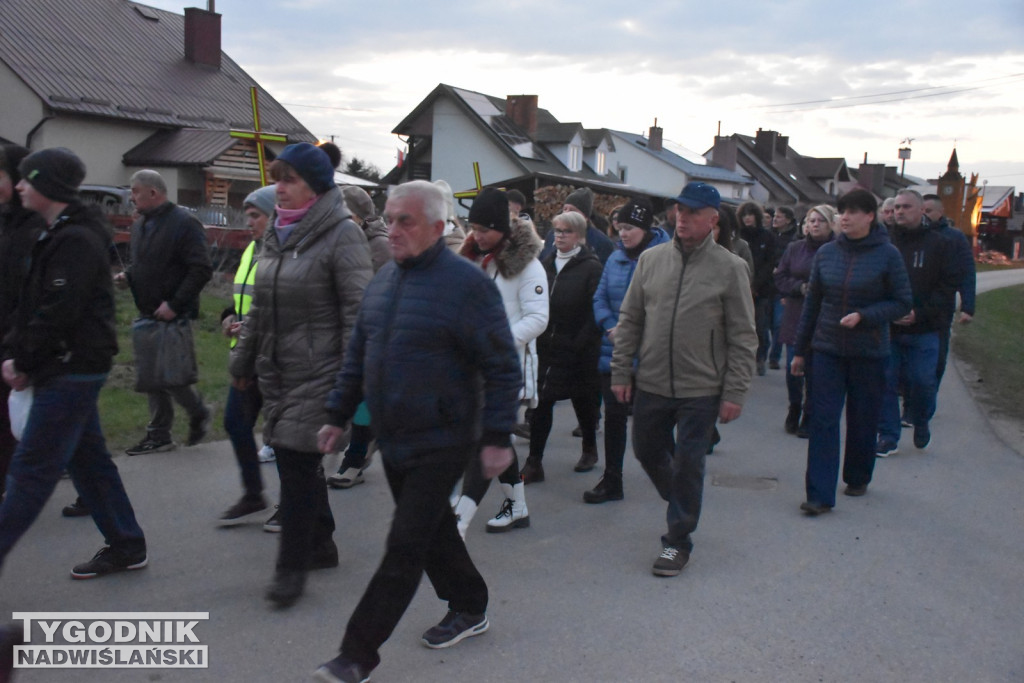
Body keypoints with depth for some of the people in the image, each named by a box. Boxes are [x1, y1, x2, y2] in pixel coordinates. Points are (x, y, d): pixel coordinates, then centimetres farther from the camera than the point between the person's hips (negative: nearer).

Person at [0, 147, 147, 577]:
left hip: (71, 371, -10)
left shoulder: (76, 240, -17)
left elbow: (59, 313, -22)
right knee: (88, 459, 14)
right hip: (70, 370, 10)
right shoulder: (58, 235, 16)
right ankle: (126, 547, 23)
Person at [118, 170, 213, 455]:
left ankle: (199, 413, 19)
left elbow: (201, 270, -18)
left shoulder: (184, 223, -12)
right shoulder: (141, 225, 15)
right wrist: (127, 275, 5)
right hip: (148, 314, 8)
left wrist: (175, 304, -20)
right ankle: (159, 435, 18)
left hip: (174, 316, -8)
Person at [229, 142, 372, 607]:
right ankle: (319, 544, 31)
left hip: (319, 373, -8)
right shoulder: (277, 234, 13)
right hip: (277, 372, 8)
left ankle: (292, 567, 6)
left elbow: (357, 311, -15)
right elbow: (260, 305, 20)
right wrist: (242, 359, 22)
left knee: (298, 462, -7)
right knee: (291, 460, 14)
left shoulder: (341, 235, -11)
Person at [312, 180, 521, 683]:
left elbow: (502, 368, -14)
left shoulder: (466, 283, -14)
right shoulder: (384, 279, 8)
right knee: (433, 530, 20)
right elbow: (358, 355, 15)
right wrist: (339, 415, 14)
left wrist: (498, 438, -16)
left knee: (405, 549, -3)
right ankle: (469, 609, 39)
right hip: (393, 439, 8)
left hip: (440, 443, -8)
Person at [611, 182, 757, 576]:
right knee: (647, 451, 16)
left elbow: (743, 337, -5)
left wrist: (735, 392, -9)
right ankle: (682, 503, 43)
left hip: (701, 390, -4)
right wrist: (621, 372, 4)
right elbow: (630, 320, 8)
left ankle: (678, 541, 19)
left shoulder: (730, 268, -6)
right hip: (652, 384, 4)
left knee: (688, 464, 3)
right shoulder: (651, 259, 3)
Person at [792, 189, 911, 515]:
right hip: (828, 349, 2)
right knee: (823, 421, -4)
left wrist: (863, 316, -19)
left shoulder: (887, 255, -7)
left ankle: (858, 478, 34)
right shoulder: (826, 253, 1)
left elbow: (902, 302, -3)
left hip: (869, 353, -2)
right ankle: (820, 495, -2)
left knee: (862, 421, 12)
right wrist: (800, 350, 11)